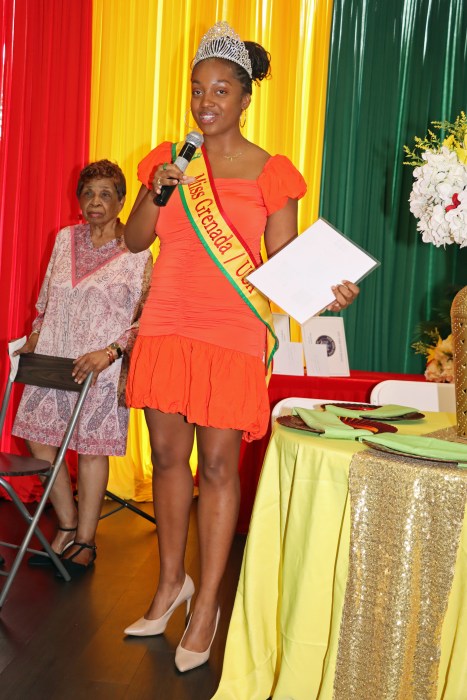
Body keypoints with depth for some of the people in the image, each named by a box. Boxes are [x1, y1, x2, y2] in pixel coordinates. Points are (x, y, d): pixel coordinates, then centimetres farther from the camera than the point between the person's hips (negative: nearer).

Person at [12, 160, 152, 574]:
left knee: (92, 448, 0)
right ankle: (67, 528, 21)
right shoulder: (65, 239, 9)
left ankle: (85, 541, 15)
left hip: (102, 368, -5)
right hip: (52, 358, 5)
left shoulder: (136, 253, -7)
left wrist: (108, 353, -21)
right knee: (39, 438, 4)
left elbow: (143, 318, -11)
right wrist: (34, 337, 11)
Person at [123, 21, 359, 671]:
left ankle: (207, 606, 12)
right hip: (166, 327, 4)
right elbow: (135, 240, 11)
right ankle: (171, 581, 29)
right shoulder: (169, 159, 10)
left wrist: (326, 289, -21)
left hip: (231, 336, -4)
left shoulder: (270, 173, -1)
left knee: (217, 465, 0)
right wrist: (157, 192, -7)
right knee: (167, 455, 10)